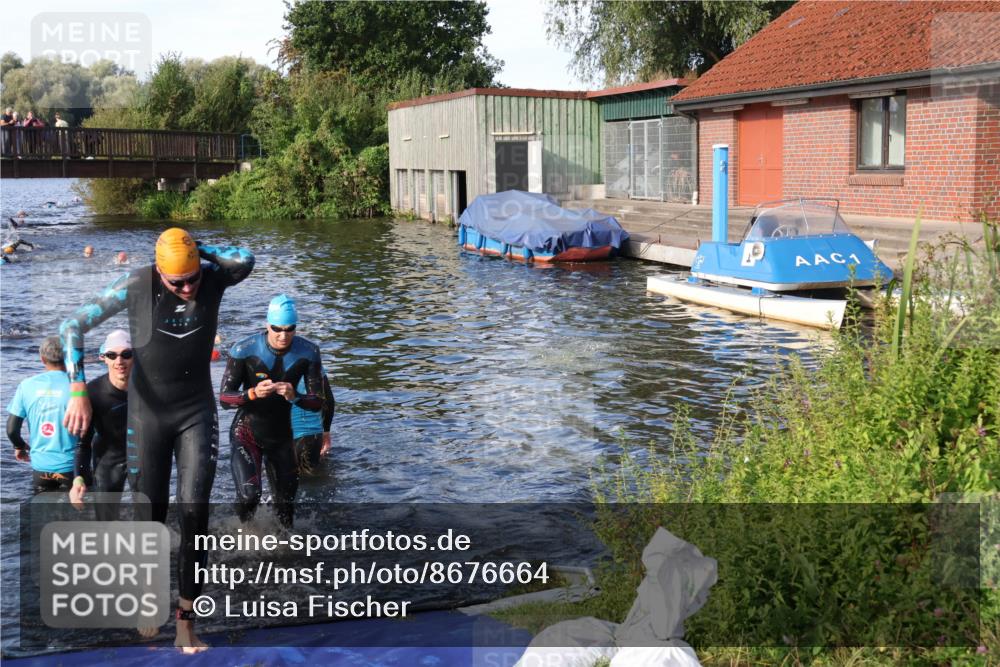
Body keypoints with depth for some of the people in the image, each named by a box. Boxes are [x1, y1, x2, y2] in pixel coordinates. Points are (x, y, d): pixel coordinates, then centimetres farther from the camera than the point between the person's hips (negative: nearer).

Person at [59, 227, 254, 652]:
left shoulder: (214, 278, -6)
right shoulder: (137, 285, -14)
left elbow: (246, 260, -19)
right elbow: (73, 326, -11)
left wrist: (199, 250, -9)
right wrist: (79, 391, -20)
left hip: (197, 412, 1)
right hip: (147, 413, -1)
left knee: (194, 512, -9)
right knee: (150, 516, 5)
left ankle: (187, 620, -1)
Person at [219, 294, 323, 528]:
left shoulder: (308, 353, -12)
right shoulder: (244, 350, -19)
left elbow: (318, 403, -11)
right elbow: (224, 398, -15)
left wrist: (294, 397, -32)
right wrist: (253, 393, -34)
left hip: (281, 436, 3)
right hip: (246, 433, -3)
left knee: (286, 508, 12)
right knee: (249, 495, -22)